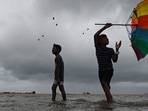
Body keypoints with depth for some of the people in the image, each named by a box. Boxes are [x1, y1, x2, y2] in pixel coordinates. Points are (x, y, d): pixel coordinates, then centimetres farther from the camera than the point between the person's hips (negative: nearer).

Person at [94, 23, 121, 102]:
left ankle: (110, 98, -39)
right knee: (106, 89, 2)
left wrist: (117, 50, -23)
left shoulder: (110, 50, 1)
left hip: (109, 70, -2)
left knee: (104, 82, -28)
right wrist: (105, 27, -15)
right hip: (101, 71, 3)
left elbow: (115, 60, -11)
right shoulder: (97, 48, 2)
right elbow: (95, 35, -10)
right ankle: (109, 99, 8)